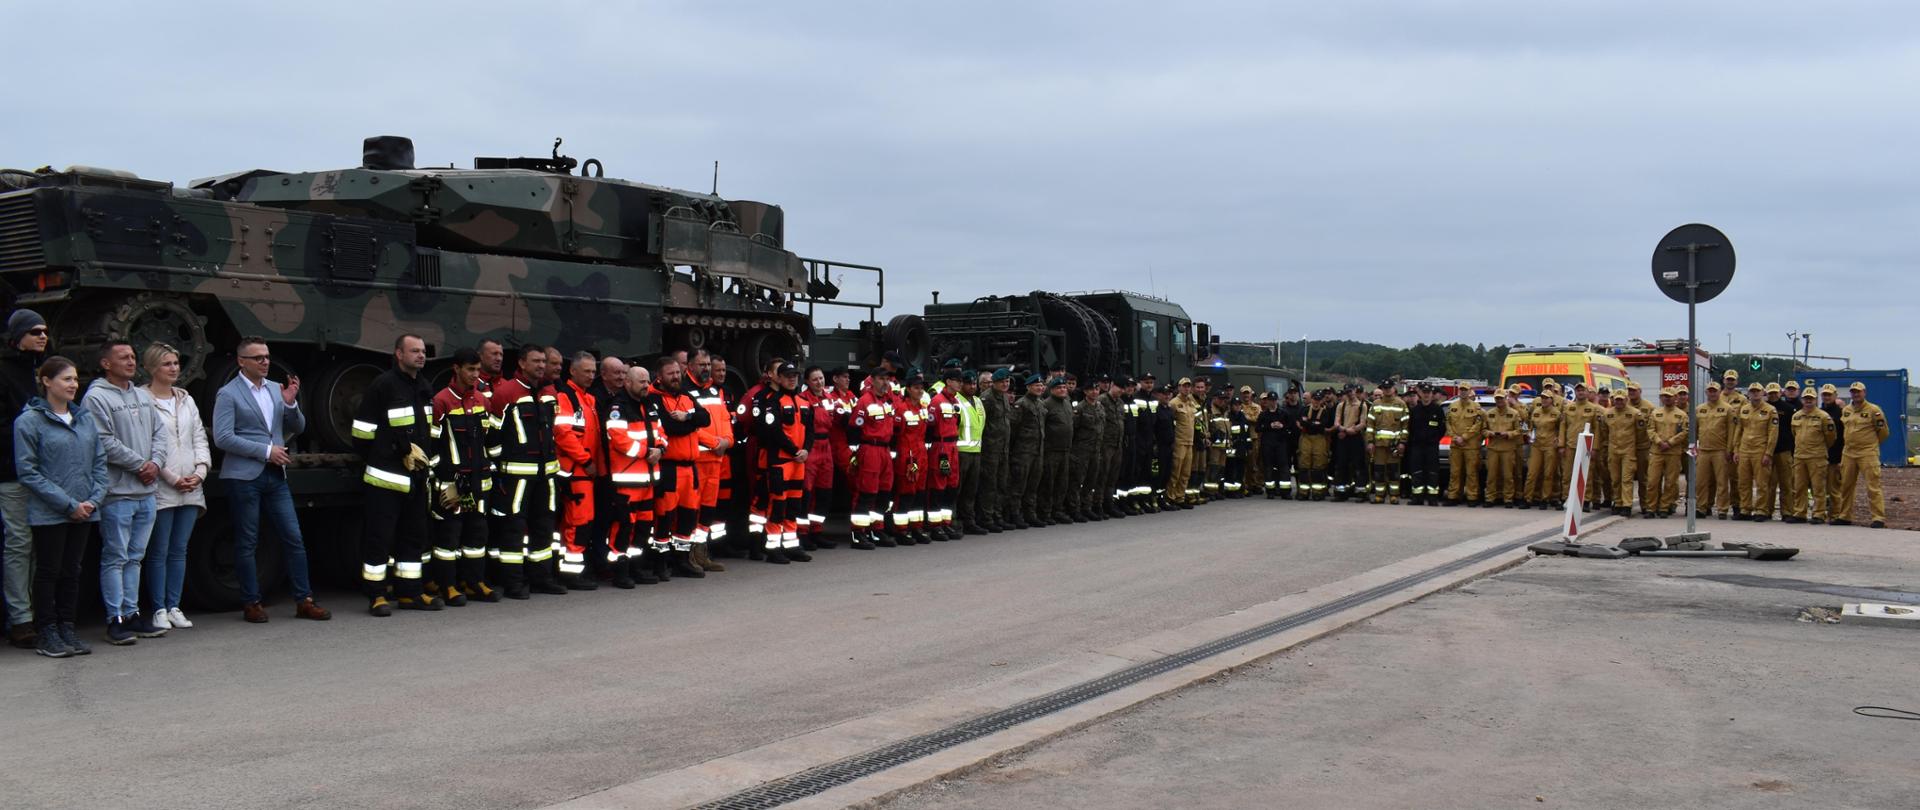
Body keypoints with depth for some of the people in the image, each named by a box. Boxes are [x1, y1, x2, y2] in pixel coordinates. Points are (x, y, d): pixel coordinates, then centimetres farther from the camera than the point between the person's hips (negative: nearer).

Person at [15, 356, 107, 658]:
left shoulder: (86, 417, 9)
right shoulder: (29, 421, -8)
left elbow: (100, 462, 11)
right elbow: (27, 472, -11)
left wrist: (94, 499, -4)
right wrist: (69, 504, -14)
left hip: (84, 512, 5)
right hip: (48, 514, -5)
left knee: (72, 571, 11)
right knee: (48, 572, 3)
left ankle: (67, 629, 19)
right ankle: (46, 633, 12)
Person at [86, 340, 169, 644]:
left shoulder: (143, 396, 15)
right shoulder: (97, 398, -9)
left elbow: (160, 431, 14)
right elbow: (106, 443, -15)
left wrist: (156, 462, -3)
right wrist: (140, 465, -11)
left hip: (146, 491, 7)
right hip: (117, 492, -7)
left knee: (135, 557, 13)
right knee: (115, 558, -3)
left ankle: (131, 613, 19)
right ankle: (116, 619, 1)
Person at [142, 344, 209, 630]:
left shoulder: (187, 400, 16)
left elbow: (200, 438, 14)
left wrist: (200, 471, -2)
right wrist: (172, 478, -13)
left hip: (191, 488, 6)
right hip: (160, 489, -6)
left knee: (179, 551, 9)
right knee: (158, 552, 0)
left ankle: (173, 607, 15)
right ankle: (158, 610, 5)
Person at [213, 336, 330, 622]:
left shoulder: (277, 389, 12)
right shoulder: (228, 394, -4)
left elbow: (298, 428, 15)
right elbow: (222, 438, -12)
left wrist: (290, 404, -5)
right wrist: (266, 451, -14)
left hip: (275, 475, 5)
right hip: (244, 477, -5)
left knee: (294, 538, 2)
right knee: (246, 543, 3)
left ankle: (304, 600, 7)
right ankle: (251, 604, 11)